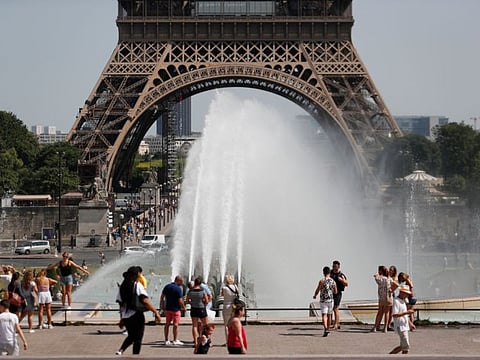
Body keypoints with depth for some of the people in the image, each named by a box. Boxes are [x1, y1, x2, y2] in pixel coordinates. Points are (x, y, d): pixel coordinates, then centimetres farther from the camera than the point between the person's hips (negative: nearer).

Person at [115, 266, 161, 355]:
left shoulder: (122, 287, 8)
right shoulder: (137, 285, -8)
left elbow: (121, 304, 11)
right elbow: (145, 301, -19)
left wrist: (122, 319, 19)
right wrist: (156, 312, -18)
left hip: (125, 317, 6)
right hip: (136, 316, -6)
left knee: (131, 336, 24)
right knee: (137, 339, 3)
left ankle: (120, 350, 6)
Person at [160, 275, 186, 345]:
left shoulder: (167, 286, 4)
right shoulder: (178, 289, -16)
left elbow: (162, 297, 8)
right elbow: (180, 301, -18)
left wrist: (162, 306, 17)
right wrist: (184, 308, -3)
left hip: (167, 308, 6)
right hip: (175, 309, -6)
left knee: (167, 324, 10)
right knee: (176, 324, 2)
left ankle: (166, 340, 12)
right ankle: (175, 340, 6)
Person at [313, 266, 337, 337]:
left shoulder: (322, 281, -12)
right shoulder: (333, 281, 0)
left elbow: (317, 290, -6)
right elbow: (335, 292, 9)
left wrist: (314, 295, 15)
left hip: (323, 301, -4)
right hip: (331, 300, 4)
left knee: (324, 315, -8)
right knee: (329, 315, 15)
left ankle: (325, 329, -27)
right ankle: (327, 329, 26)